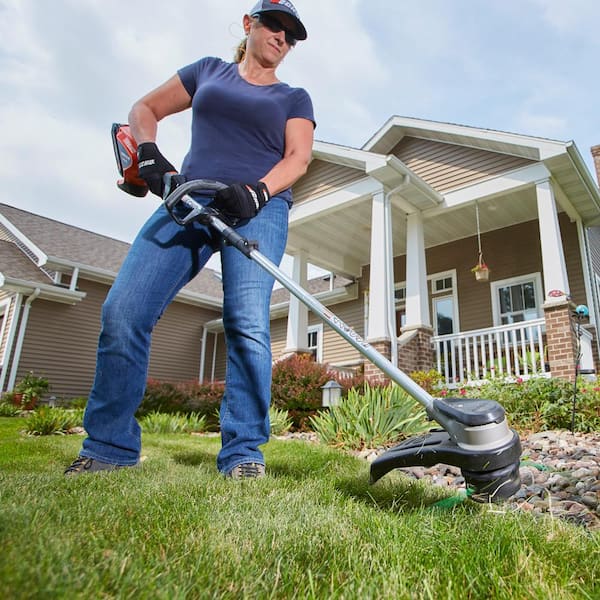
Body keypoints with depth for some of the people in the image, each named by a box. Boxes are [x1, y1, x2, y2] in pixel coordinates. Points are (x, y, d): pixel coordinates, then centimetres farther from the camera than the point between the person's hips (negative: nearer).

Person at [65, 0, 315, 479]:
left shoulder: (294, 99, 21)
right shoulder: (208, 71, 26)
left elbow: (298, 158, 4)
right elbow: (146, 108, 26)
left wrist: (256, 192, -16)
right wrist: (149, 152, 3)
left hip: (259, 208, -1)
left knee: (247, 322, -21)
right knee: (122, 311, -12)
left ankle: (244, 452, -12)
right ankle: (109, 447, 0)